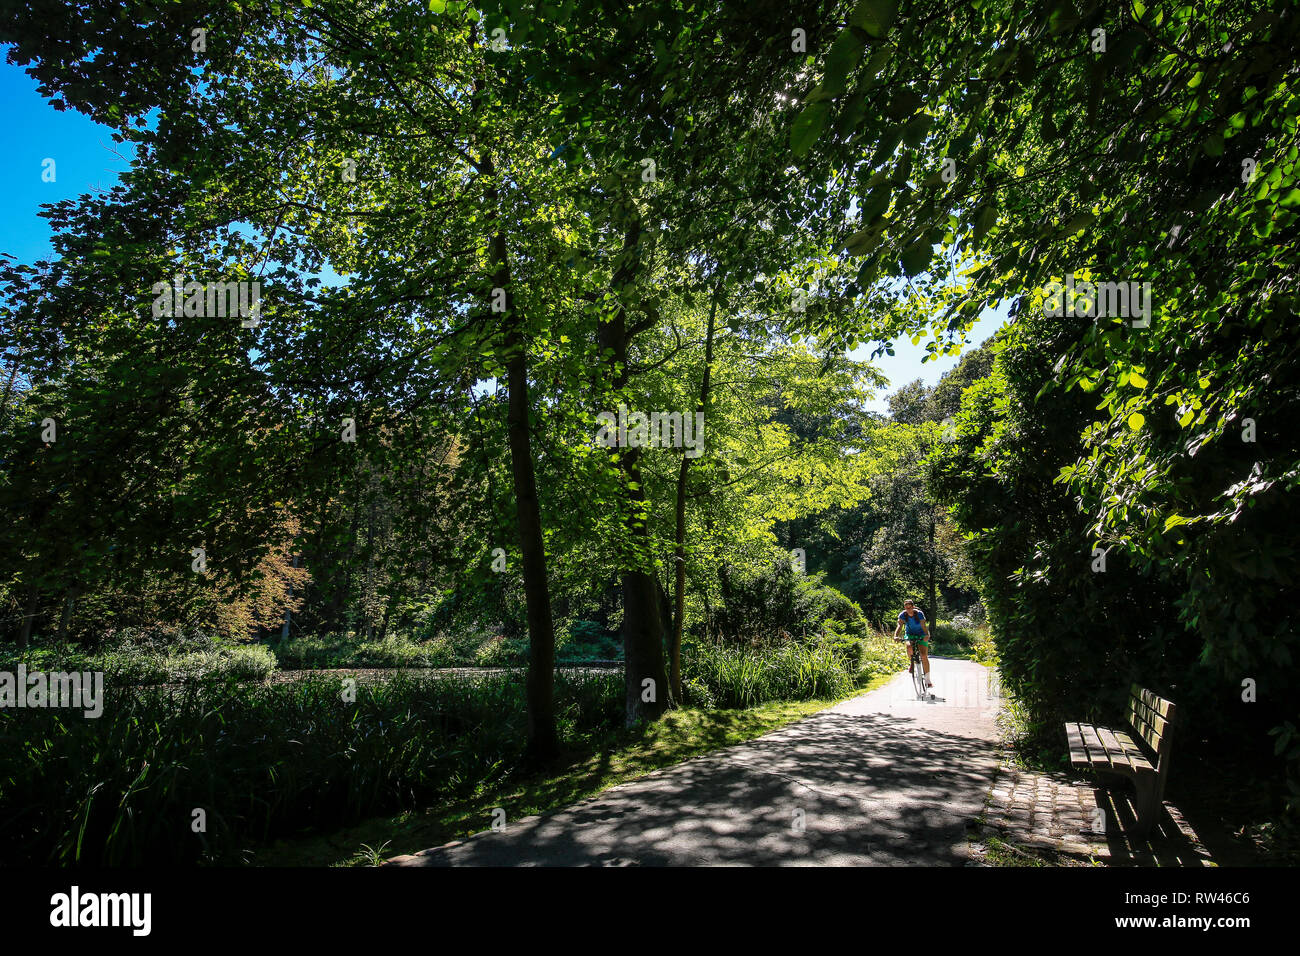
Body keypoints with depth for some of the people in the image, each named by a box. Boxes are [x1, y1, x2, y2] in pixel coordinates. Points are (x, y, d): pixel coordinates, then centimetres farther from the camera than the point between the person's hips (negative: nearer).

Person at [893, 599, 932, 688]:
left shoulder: (919, 614, -21)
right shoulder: (902, 615, -16)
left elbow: (923, 626, -32)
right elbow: (899, 626, -28)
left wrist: (927, 635, -51)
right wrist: (896, 636, -46)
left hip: (921, 635, -1)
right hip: (910, 635, 1)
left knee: (924, 656, -15)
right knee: (909, 647, -33)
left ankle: (928, 680, -6)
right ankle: (912, 663, -2)